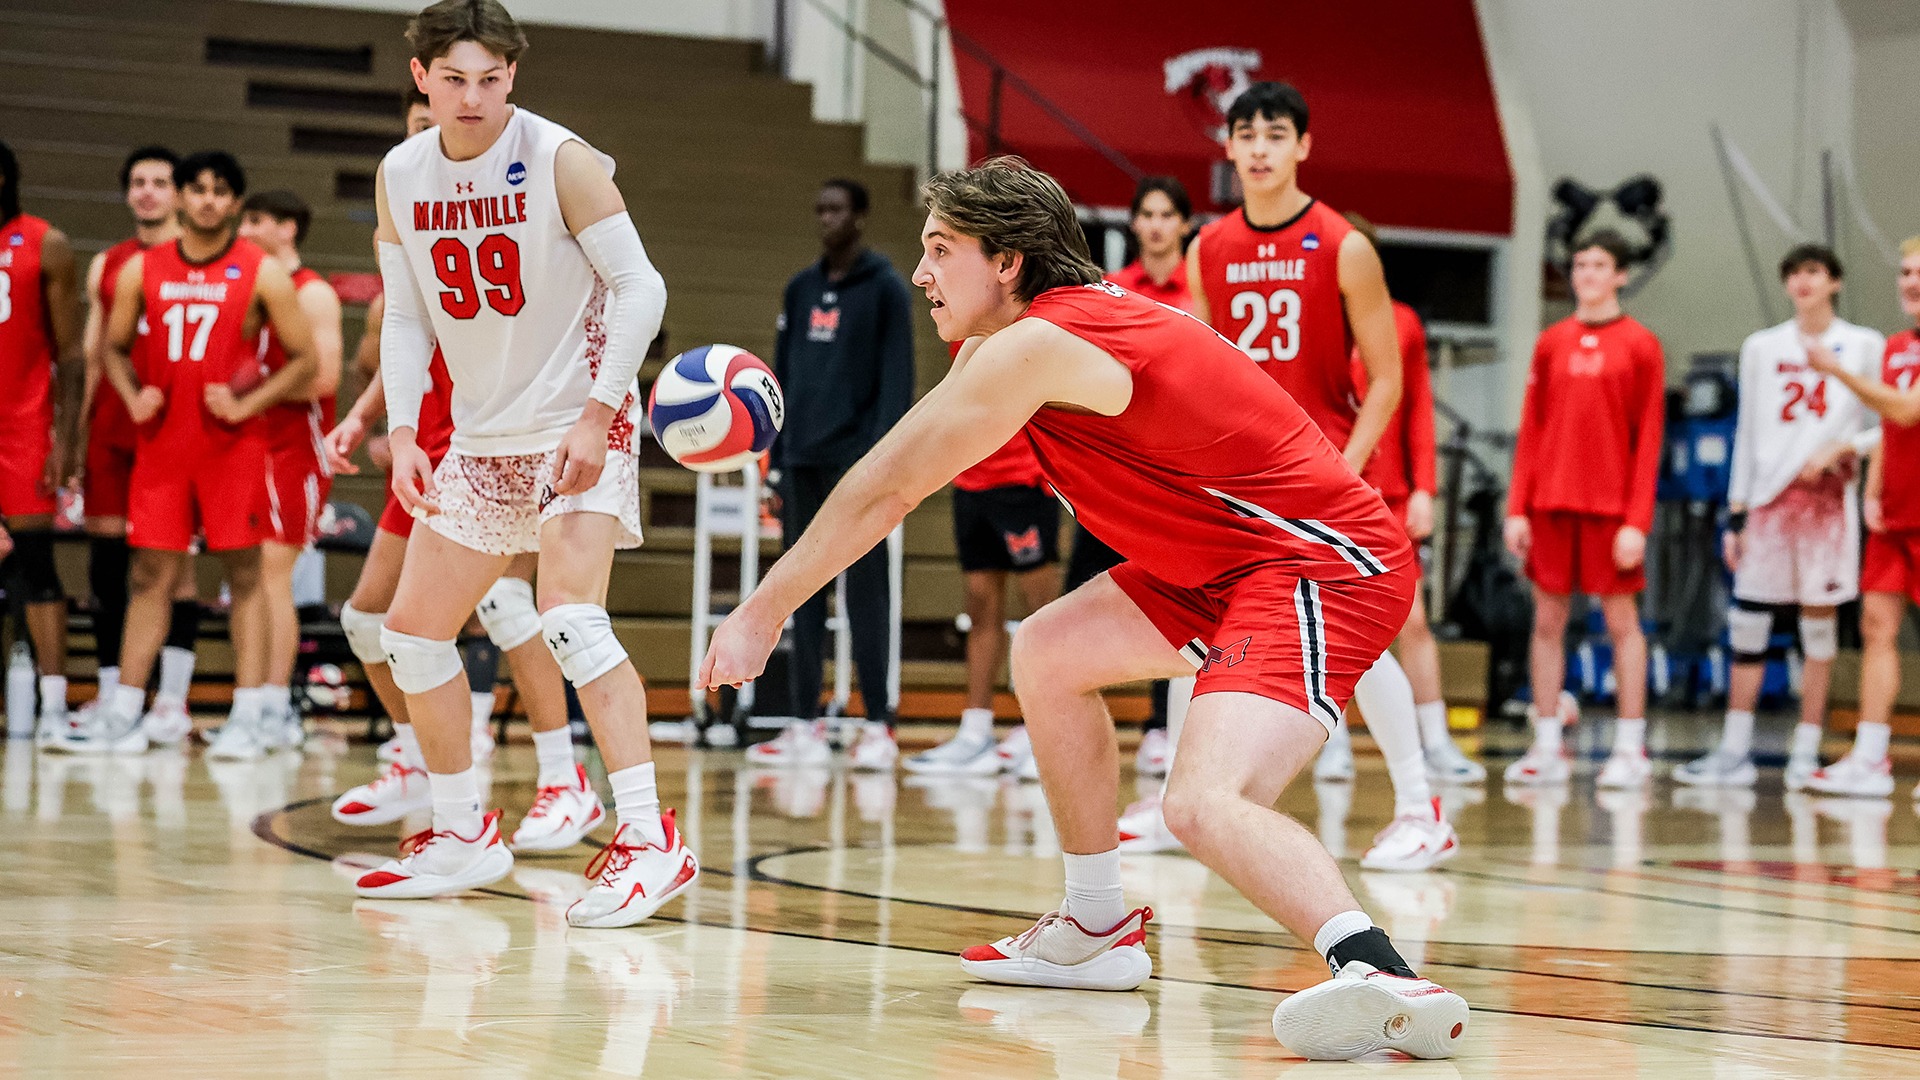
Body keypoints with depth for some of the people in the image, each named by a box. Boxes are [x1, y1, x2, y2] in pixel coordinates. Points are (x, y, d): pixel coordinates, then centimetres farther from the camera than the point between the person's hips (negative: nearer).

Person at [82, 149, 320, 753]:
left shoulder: (263, 274, -1)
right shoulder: (141, 271, 7)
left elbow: (304, 360, 0)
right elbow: (115, 348, 16)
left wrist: (246, 405, -12)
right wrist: (134, 397, -3)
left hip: (233, 446, -2)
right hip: (162, 443, 3)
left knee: (244, 574, -1)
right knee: (151, 575, 2)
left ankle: (247, 717, 0)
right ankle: (123, 715, 4)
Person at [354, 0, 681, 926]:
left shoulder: (561, 160, -14)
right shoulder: (400, 177, 2)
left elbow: (640, 286, -14)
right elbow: (405, 317, 9)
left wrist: (596, 413, -21)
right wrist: (403, 433, -4)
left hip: (579, 430, -7)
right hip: (481, 437, 7)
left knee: (570, 618, -25)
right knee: (410, 635, 9)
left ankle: (649, 840, -27)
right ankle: (464, 835, 24)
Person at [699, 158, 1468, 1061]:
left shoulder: (1035, 346, -17)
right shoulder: (1017, 335, 12)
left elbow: (886, 491, -9)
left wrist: (760, 614, -1)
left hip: (1324, 564, -11)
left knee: (1204, 805, -29)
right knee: (1046, 655, 21)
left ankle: (1383, 978, -46)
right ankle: (1098, 930, 30)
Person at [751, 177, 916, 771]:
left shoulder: (885, 289, -1)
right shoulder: (800, 289, 15)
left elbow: (896, 380, -7)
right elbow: (783, 377, 16)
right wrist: (776, 461, 10)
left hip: (856, 462, -5)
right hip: (803, 464, 6)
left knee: (865, 592, -4)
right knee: (804, 594, 5)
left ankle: (878, 727, -1)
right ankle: (805, 726, 9)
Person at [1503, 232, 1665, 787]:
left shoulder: (1639, 345, 0)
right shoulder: (1552, 342, 10)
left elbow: (1648, 439, -4)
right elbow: (1530, 430, 10)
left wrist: (1637, 520, -11)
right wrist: (1518, 507, 2)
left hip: (1611, 506, -3)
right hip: (1551, 502, 4)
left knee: (1621, 619, 0)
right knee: (1547, 619, 4)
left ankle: (1630, 750, 5)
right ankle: (1548, 747, 10)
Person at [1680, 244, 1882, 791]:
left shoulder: (1864, 346, 5)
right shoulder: (1762, 347, 13)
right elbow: (1747, 433, 13)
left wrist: (1840, 448, -12)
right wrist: (1736, 514, 9)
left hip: (1829, 496, -2)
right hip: (1769, 497, 2)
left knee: (1819, 623, 0)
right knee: (1747, 624, -1)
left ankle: (1805, 755, 4)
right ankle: (1734, 752, 3)